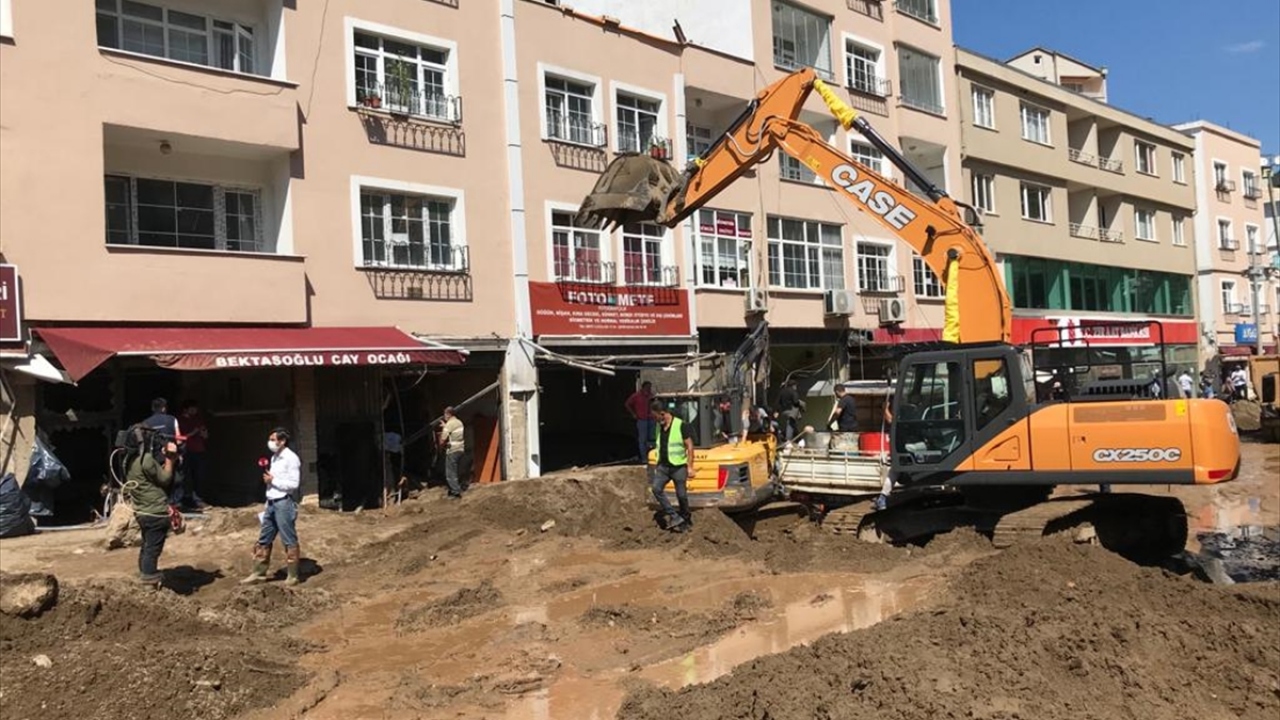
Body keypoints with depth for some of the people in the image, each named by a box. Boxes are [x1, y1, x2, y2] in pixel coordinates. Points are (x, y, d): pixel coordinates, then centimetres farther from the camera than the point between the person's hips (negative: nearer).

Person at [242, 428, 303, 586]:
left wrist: (273, 481, -14)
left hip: (284, 504, -9)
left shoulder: (291, 458, -13)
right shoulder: (275, 457, 14)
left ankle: (293, 576, 8)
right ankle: (259, 573, 22)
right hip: (271, 503, 9)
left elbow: (293, 484, -18)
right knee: (264, 540, 13)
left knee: (289, 541, 0)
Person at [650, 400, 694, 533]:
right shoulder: (658, 427, 9)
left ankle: (686, 520, 22)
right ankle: (674, 517, -7)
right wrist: (657, 464, 21)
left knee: (681, 495, 1)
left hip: (678, 466, -6)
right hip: (663, 466, 6)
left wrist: (690, 466, -13)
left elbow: (690, 446, -10)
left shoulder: (680, 425, -12)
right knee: (656, 488, -14)